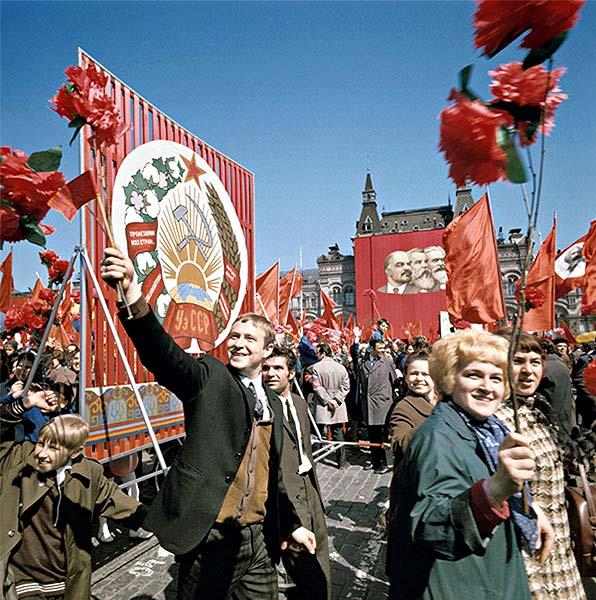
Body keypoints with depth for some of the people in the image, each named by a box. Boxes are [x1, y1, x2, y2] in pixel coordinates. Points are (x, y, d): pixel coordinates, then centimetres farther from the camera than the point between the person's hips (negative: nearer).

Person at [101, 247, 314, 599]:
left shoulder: (273, 403, 11)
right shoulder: (209, 377, -7)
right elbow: (163, 354, -27)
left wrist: (292, 525, 21)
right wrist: (133, 296, -44)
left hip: (260, 539, 5)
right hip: (212, 537, -5)